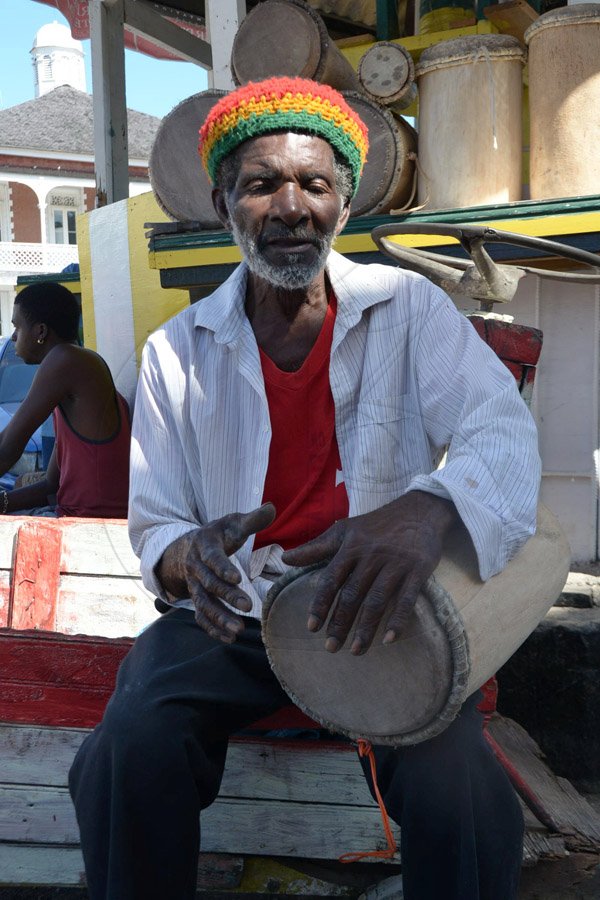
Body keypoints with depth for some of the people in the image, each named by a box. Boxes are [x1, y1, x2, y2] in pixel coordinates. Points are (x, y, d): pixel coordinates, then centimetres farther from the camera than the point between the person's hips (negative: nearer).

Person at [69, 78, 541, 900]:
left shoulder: (410, 310, -1)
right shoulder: (178, 351, 2)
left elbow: (501, 423, -16)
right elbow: (153, 527, 3)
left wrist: (429, 505, -40)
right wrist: (189, 559, -23)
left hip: (380, 612, 0)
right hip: (234, 615, 1)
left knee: (462, 796, -25)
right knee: (127, 757, -25)